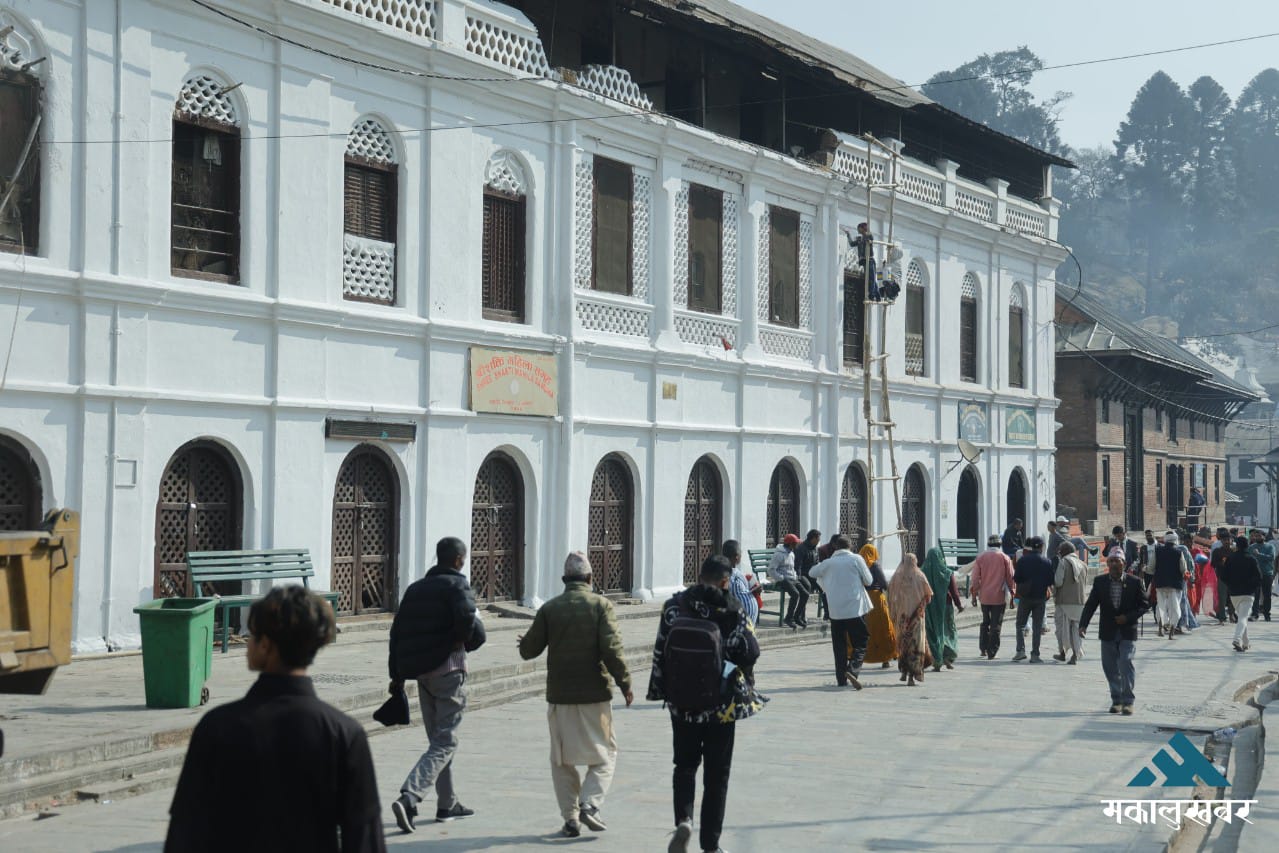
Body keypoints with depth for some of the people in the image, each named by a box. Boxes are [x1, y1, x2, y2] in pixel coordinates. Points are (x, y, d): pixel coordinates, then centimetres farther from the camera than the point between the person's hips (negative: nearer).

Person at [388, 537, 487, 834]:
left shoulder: (415, 589, 14)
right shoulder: (457, 585, -7)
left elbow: (397, 631, 12)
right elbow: (467, 619, -25)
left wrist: (397, 675, 15)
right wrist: (464, 641, -2)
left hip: (421, 672, 7)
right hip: (448, 668, -7)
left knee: (437, 738, 19)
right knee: (445, 742, -6)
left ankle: (447, 804, 25)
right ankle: (409, 798, -22)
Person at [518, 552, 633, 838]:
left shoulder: (549, 608, 1)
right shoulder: (601, 605, -4)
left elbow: (528, 650, 4)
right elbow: (612, 648, -13)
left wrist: (525, 642, 27)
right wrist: (624, 683, -6)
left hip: (560, 696, 2)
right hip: (595, 695, -2)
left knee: (562, 760, 12)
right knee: (604, 754, 11)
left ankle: (570, 817, 6)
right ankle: (590, 804, -8)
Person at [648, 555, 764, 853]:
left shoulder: (674, 607, -5)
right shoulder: (731, 611, -13)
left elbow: (660, 652, -1)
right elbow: (750, 654, -9)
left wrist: (660, 691, 9)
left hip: (681, 703, 2)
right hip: (722, 705, -2)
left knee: (685, 765, 18)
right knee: (716, 774, 10)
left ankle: (683, 820, -6)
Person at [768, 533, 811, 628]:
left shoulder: (792, 554, 17)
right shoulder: (779, 554, -11)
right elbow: (771, 570, -15)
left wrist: (796, 577, 10)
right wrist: (782, 579, -20)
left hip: (792, 579, 8)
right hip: (782, 580, -8)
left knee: (805, 594, -10)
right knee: (795, 594, -28)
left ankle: (797, 617, -1)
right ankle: (788, 618, -19)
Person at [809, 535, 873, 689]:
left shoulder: (829, 563, 3)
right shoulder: (856, 559, -3)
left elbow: (813, 572, 20)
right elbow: (869, 581, 3)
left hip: (836, 611, 3)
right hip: (856, 608, -3)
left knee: (839, 646, 11)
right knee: (861, 643, 3)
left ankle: (841, 679, 10)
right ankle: (853, 669, -20)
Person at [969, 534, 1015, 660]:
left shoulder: (980, 557, 0)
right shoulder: (1004, 558, -3)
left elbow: (975, 578, 1)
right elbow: (1010, 577, -1)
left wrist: (974, 594, 8)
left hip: (984, 596, 2)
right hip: (999, 597, -2)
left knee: (985, 622, 19)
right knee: (996, 624, 2)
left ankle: (983, 647, 18)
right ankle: (992, 651, -1)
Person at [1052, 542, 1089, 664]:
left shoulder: (1063, 562, -7)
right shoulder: (1083, 565, 11)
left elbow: (1058, 582, -14)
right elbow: (1085, 584, 15)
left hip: (1064, 600, -4)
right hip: (1080, 601, 4)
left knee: (1062, 626, 10)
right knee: (1076, 628, 7)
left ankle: (1062, 653, 16)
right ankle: (1075, 654, 0)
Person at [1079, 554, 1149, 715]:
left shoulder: (1134, 582, -2)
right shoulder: (1099, 581, 2)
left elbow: (1143, 605, 2)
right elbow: (1090, 605, -1)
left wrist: (1128, 618, -13)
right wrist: (1083, 625, -13)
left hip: (1128, 632, -3)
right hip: (1108, 632, 3)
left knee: (1125, 662, -14)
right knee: (1110, 667, 6)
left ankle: (1128, 701, -8)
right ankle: (1117, 700, 19)